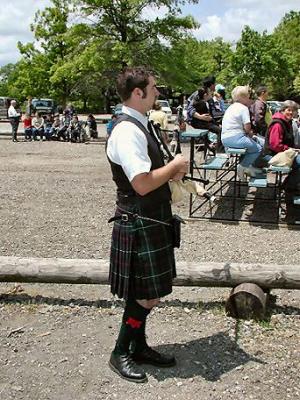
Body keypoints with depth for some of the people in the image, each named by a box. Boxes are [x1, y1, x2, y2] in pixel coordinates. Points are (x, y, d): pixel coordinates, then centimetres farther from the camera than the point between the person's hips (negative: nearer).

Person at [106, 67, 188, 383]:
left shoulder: (142, 125, 11)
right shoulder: (127, 131, -21)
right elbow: (143, 184, -29)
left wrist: (171, 172, 3)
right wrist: (175, 166, -14)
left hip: (153, 220, 10)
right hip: (139, 224, -10)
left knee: (148, 293, 19)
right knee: (147, 295, 2)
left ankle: (139, 346, 35)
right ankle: (120, 353, 20)